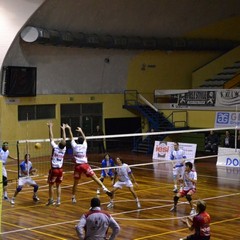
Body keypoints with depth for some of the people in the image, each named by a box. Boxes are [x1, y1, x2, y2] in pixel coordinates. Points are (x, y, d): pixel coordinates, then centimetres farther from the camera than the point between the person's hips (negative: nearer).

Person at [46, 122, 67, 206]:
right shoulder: (64, 149, -2)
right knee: (58, 185, 11)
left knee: (51, 185, 8)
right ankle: (58, 200, 8)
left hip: (54, 169, -4)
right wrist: (63, 129, 23)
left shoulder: (55, 147, -13)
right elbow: (64, 139, 12)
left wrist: (50, 127, 2)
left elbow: (51, 138, -6)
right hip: (60, 169, 4)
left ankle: (51, 200, 12)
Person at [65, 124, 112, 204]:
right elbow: (85, 138, 25)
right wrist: (81, 131, 37)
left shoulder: (75, 146, 3)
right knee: (95, 177, -5)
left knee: (75, 183, 9)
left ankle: (73, 198, 16)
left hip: (77, 166, 1)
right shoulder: (84, 146, 6)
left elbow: (71, 138, 14)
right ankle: (104, 188, -19)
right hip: (85, 165, -1)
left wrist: (69, 129, 23)